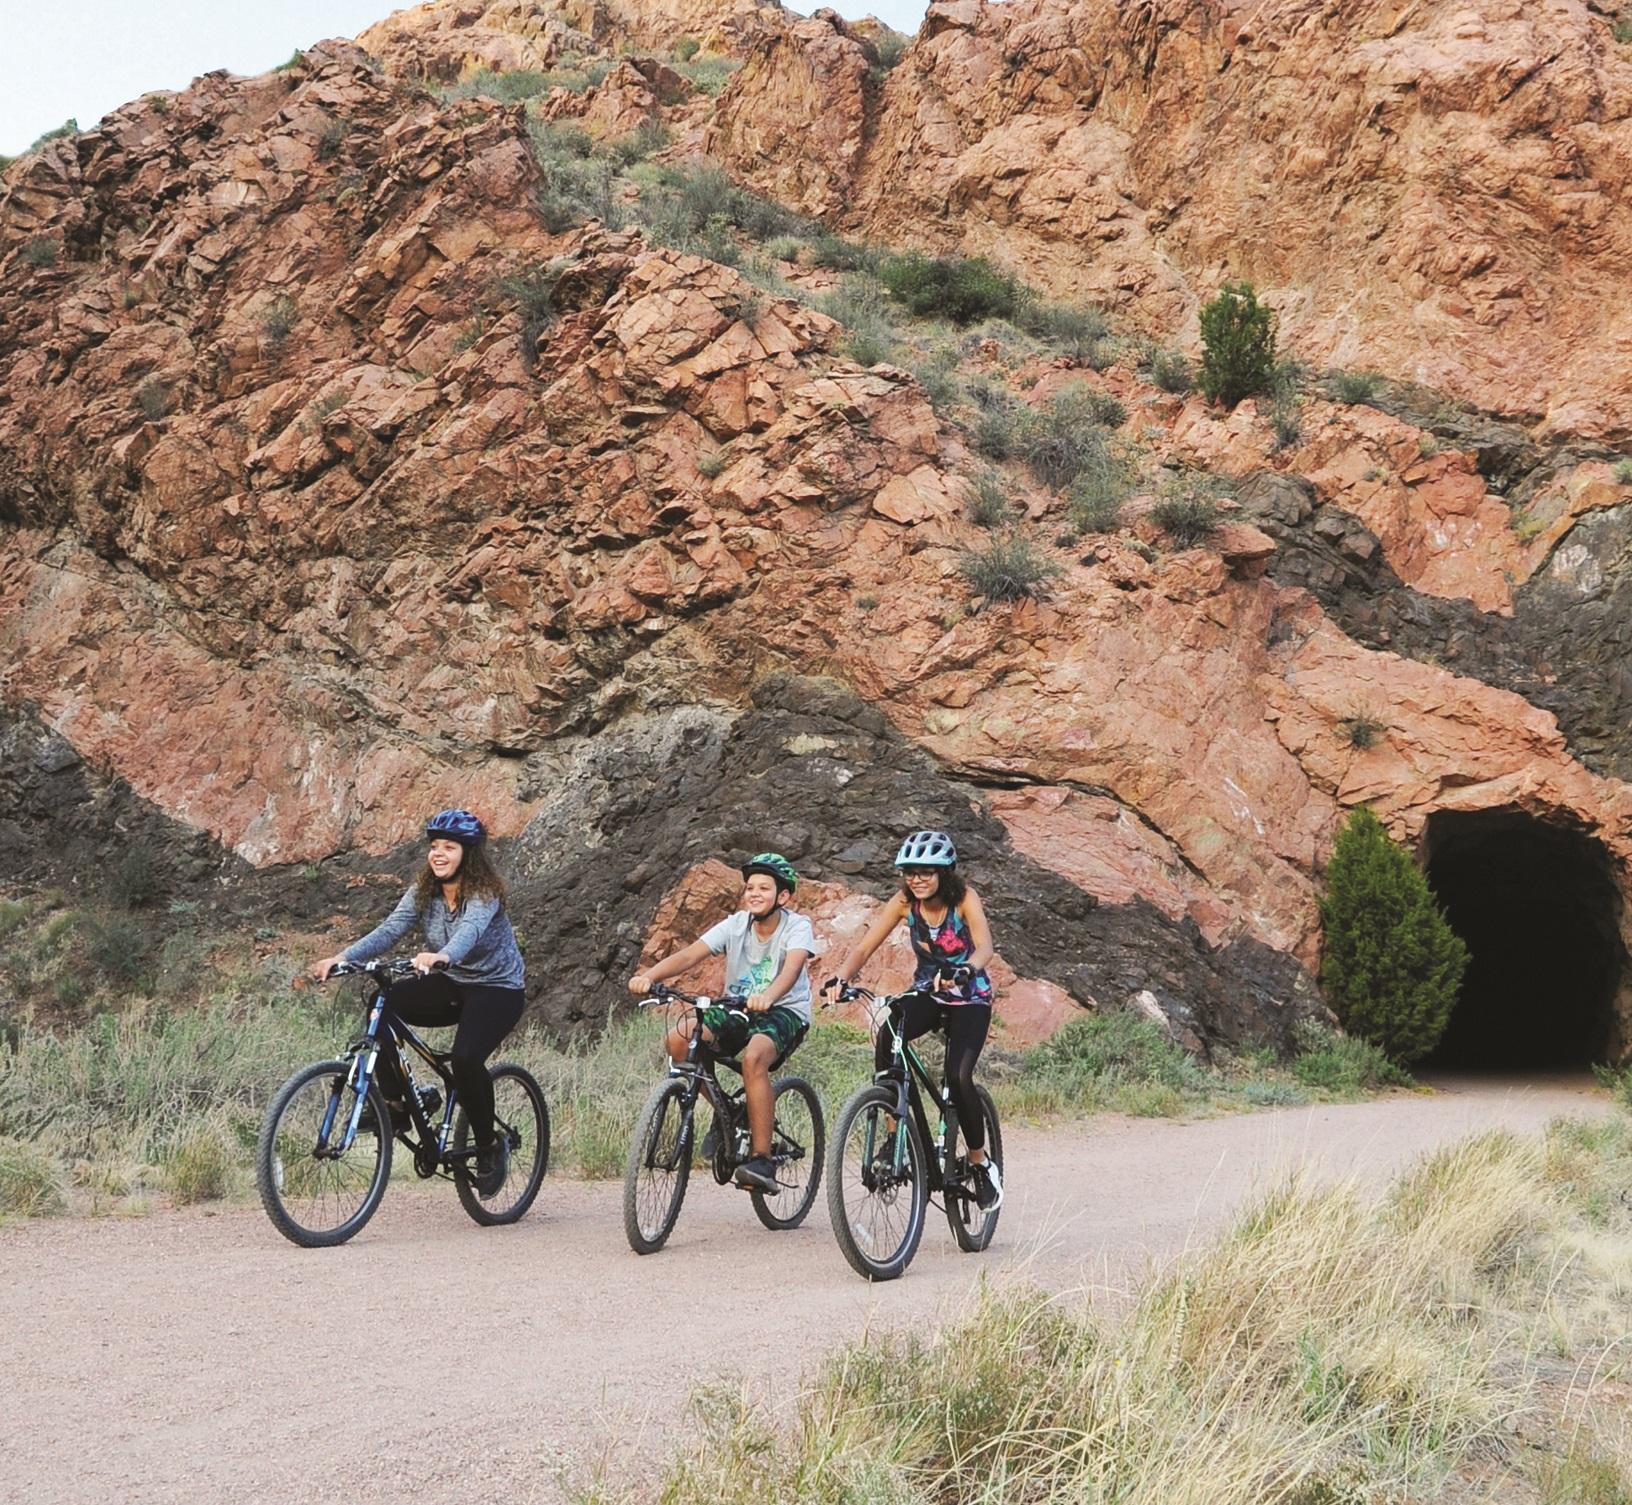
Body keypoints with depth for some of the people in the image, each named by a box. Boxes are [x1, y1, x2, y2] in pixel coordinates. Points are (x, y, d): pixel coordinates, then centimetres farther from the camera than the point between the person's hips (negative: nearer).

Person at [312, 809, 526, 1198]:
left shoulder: (485, 893, -20)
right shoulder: (423, 892, -2)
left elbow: (470, 931, -40)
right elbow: (389, 930, -14)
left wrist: (440, 957, -62)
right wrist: (341, 957, -29)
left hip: (498, 989, -6)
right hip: (451, 985, 6)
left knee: (465, 1059, -30)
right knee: (381, 1005, -19)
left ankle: (490, 1147, -8)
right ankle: (395, 1099, -4)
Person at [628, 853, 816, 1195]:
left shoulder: (797, 928, -12)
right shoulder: (736, 924, -3)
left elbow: (793, 967, -33)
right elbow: (690, 954, -16)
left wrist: (766, 997, -55)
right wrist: (649, 976, -35)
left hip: (785, 1012, -5)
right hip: (737, 1010, 5)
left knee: (754, 1056, -37)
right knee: (678, 1039, -21)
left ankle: (762, 1161, -31)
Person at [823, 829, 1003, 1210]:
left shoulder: (964, 899, -21)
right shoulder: (904, 901, -12)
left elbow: (985, 945, -38)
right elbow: (864, 947, -18)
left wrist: (966, 971, -60)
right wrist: (842, 977, -39)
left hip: (969, 998, -3)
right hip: (927, 993, 3)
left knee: (958, 1077, -23)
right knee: (885, 1041, -29)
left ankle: (981, 1165, -1)